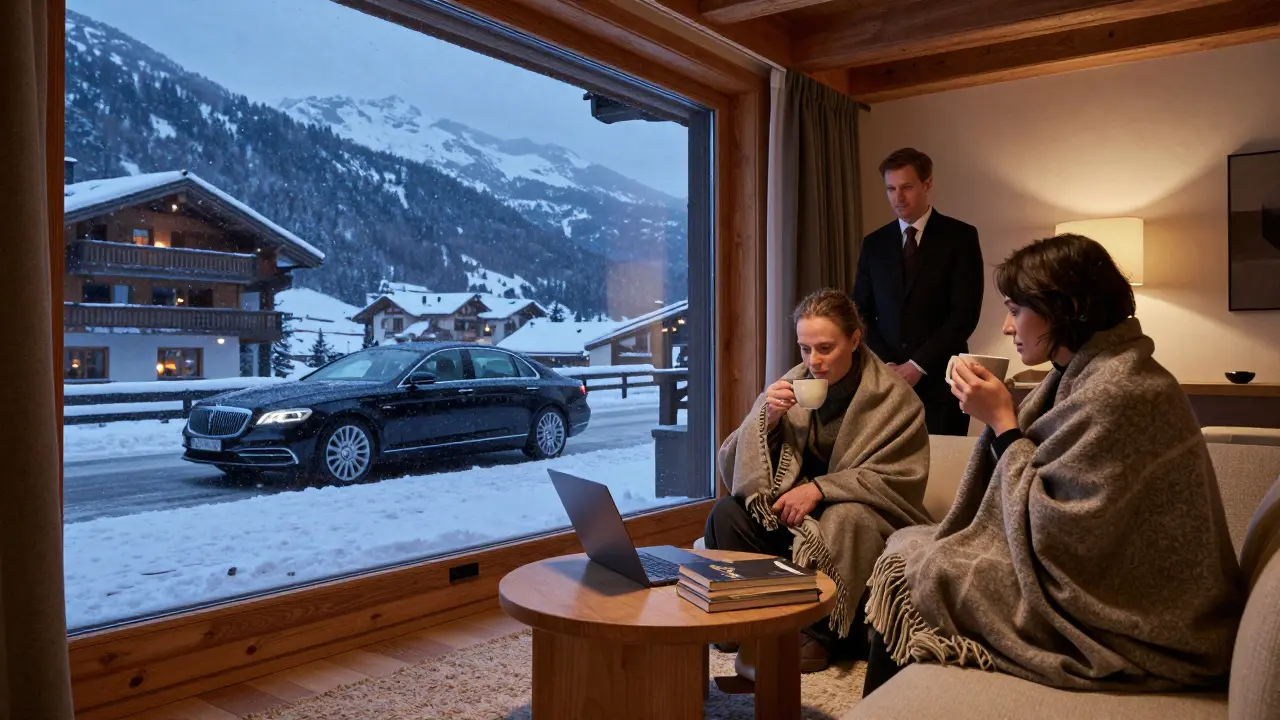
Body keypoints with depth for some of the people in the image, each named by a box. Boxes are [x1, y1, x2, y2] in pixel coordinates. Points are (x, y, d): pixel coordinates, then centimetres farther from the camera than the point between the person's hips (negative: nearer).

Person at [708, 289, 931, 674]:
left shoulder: (893, 398, -8)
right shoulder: (790, 387, 2)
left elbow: (898, 480, -13)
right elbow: (732, 470, 2)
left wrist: (819, 489, -21)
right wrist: (766, 421, -17)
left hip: (863, 517, -3)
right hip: (792, 513, 4)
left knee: (845, 519, -36)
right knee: (726, 515, -19)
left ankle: (821, 632, -17)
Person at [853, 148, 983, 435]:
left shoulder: (960, 237, 1)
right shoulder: (874, 243, 11)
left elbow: (966, 313, -7)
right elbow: (861, 313, 9)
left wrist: (918, 365, -12)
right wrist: (886, 366, -5)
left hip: (940, 381, -3)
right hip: (885, 380, 3)